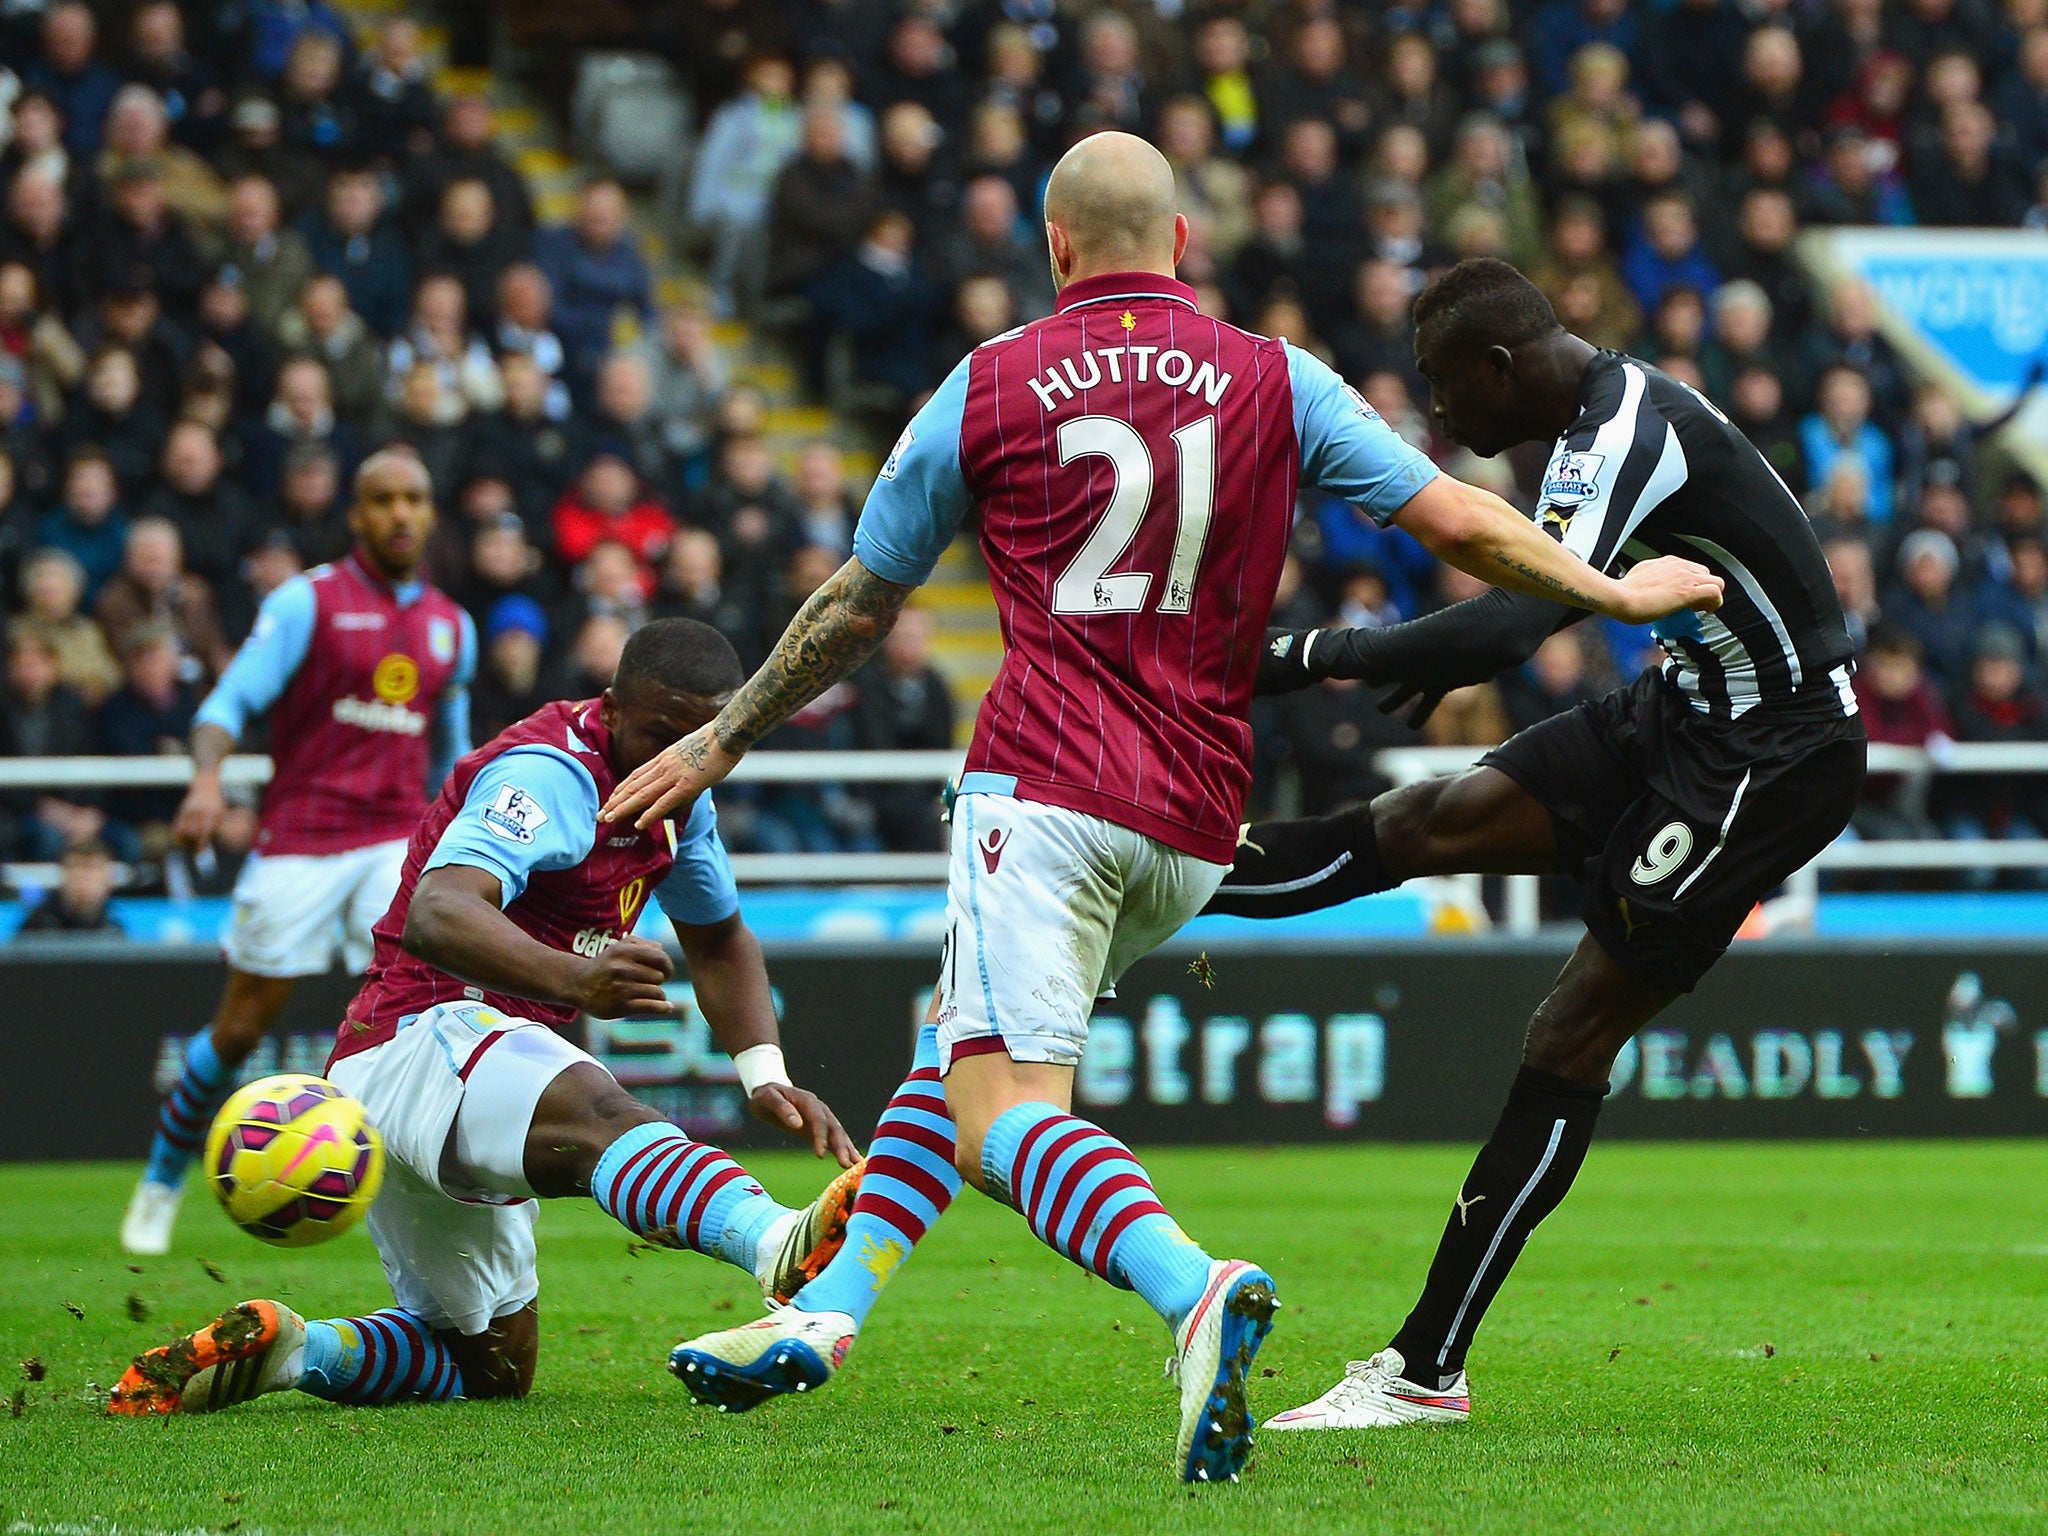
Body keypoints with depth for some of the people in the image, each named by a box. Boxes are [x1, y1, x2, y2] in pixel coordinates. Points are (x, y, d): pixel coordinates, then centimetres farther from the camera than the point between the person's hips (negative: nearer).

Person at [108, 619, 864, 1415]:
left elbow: (720, 942, 27)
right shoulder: (550, 774, -17)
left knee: (494, 1366, 19)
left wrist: (764, 1076, 9)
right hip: (418, 1040, -11)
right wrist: (576, 979, -51)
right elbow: (436, 916, -33)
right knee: (599, 1113, -43)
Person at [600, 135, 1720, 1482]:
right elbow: (1461, 522, 5)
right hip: (1195, 826, 5)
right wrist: (1616, 592, 21)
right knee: (971, 1028, 25)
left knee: (1003, 1112, -15)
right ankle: (830, 1308, 18)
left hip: (1045, 781, -5)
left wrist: (722, 742, 28)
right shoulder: (1274, 382, 9)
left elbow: (858, 610, 15)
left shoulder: (985, 389, 6)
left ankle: (1193, 1291, -42)